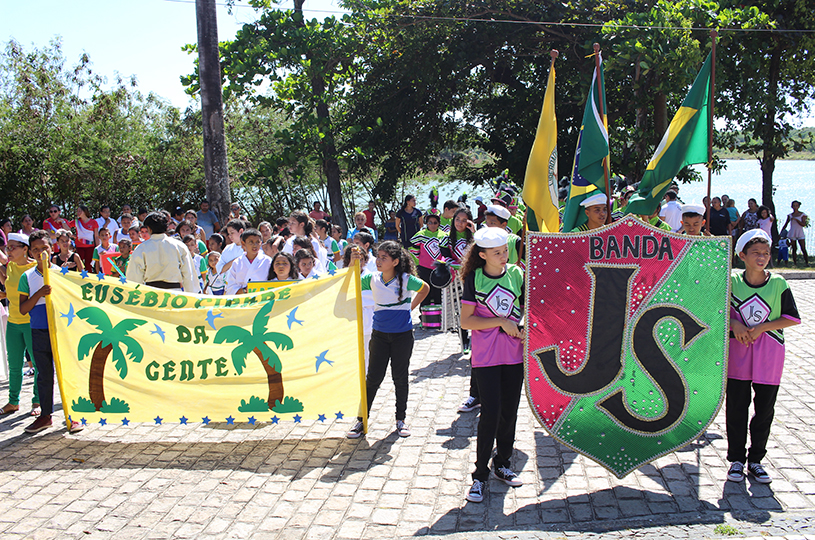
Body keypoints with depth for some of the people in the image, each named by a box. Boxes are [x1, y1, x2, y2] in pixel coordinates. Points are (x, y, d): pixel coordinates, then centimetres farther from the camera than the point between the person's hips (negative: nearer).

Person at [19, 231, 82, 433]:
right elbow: (23, 309, -1)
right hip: (39, 332, 1)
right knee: (44, 375, 9)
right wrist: (39, 294, -15)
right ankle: (45, 415, 21)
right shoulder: (27, 277, 5)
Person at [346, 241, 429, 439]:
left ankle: (401, 419, 25)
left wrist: (410, 308, 3)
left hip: (403, 335, -1)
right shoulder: (372, 279, -4)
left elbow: (425, 289, 8)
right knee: (373, 377, 3)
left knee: (400, 377, 9)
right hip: (379, 334, 2)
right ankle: (362, 419, 15)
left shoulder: (406, 279, -10)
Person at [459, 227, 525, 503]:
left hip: (515, 354, 3)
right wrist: (501, 322, -15)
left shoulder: (517, 274, 3)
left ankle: (502, 464, 29)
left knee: (509, 412, 10)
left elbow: (528, 307, 15)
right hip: (486, 356, -3)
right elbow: (466, 321, -9)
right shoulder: (474, 279, -6)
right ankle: (480, 474, 7)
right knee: (490, 413, -7)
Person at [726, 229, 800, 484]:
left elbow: (793, 318, -3)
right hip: (738, 350, 0)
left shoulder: (778, 283, -4)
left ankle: (755, 460, 23)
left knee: (764, 408, 8)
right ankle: (737, 459, 19)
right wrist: (734, 324, -14)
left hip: (769, 351, 0)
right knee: (736, 406, 5)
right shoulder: (732, 280, -4)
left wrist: (762, 327, -13)